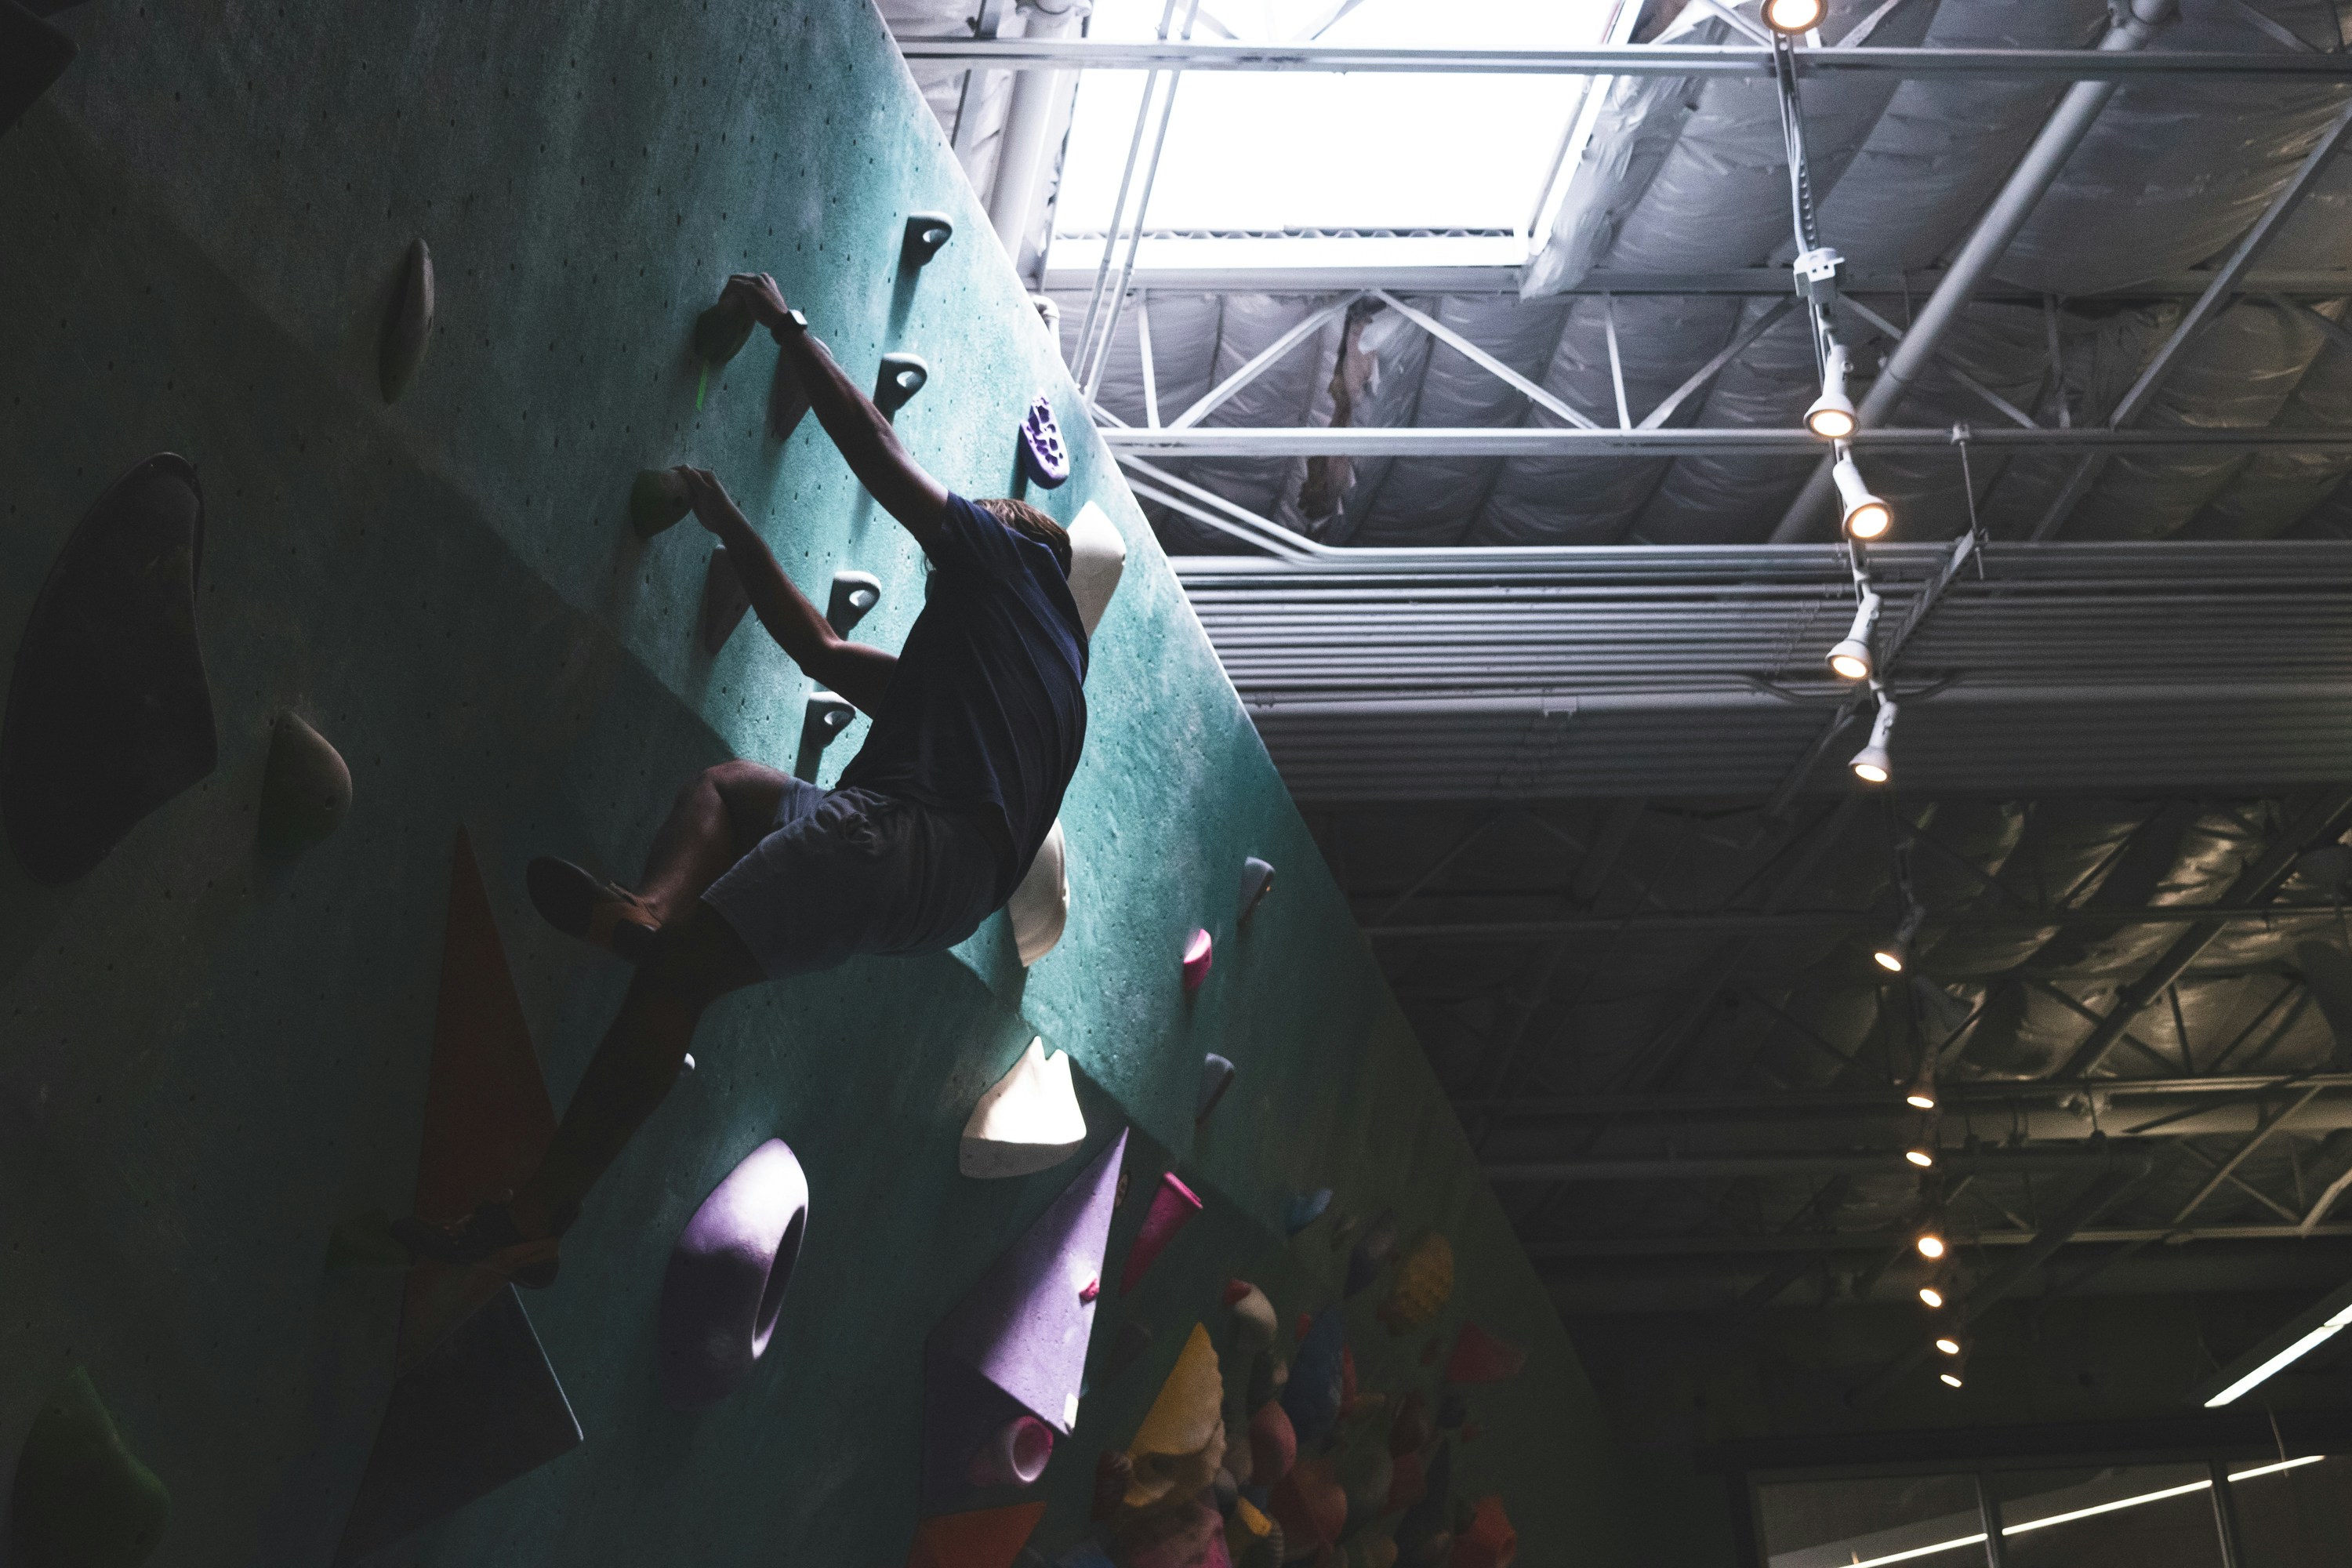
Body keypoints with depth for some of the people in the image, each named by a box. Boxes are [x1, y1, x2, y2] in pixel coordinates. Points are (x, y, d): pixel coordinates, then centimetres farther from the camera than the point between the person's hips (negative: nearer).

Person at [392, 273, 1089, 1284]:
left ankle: (535, 1216, -22)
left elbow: (874, 445, 14)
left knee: (678, 970, -16)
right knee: (726, 787, 25)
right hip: (961, 889, 9)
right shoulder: (1055, 672, 38)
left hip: (911, 830, -9)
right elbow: (821, 652, 41)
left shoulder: (1009, 561, 17)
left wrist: (785, 323, 26)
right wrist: (734, 531, 45)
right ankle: (652, 910, -9)